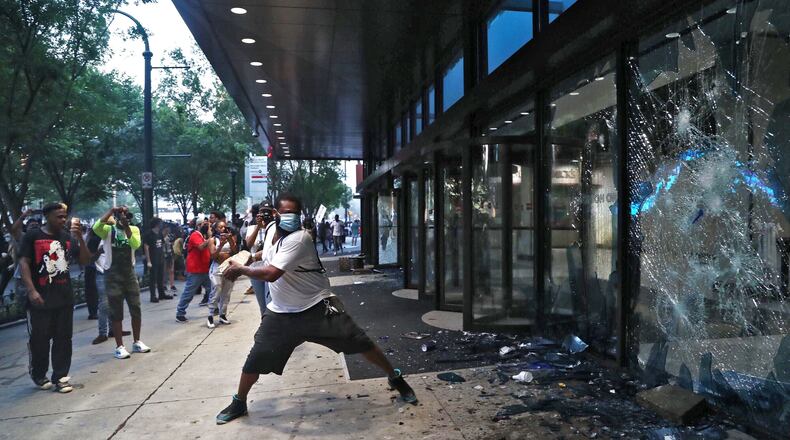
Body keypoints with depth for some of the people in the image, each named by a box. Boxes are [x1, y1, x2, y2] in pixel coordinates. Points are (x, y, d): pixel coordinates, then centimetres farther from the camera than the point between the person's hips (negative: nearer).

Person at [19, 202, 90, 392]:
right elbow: (23, 262, -7)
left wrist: (80, 238, -10)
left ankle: (60, 377, 14)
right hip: (40, 298, -3)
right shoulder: (32, 236, -3)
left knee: (63, 338, 6)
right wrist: (31, 290, -16)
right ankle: (38, 375, 28)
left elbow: (85, 260, 5)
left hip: (65, 297, 4)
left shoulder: (68, 237, 8)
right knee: (39, 339, 7)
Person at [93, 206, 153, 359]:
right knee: (116, 312, 2)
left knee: (136, 310, 8)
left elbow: (136, 245, -16)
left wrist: (127, 227, -22)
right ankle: (119, 346, 11)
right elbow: (96, 227, -27)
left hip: (130, 273, 3)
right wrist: (111, 210, -24)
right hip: (112, 275, -3)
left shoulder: (134, 229, 2)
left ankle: (136, 342, 23)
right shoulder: (108, 230, -4)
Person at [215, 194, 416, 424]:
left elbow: (271, 274, -32)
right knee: (256, 358, 5)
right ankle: (239, 403, 29)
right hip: (281, 313, 7)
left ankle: (395, 377, 13)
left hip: (318, 307, -6)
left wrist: (240, 269, -18)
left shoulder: (299, 238, -24)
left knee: (360, 342, -8)